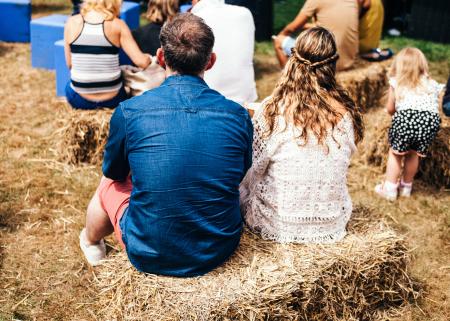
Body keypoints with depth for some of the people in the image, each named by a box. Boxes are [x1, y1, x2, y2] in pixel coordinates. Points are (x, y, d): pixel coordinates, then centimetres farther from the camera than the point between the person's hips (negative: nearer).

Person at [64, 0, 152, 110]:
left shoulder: (72, 22, -5)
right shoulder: (117, 24, -9)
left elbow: (69, 64, 0)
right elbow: (141, 62, -12)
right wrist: (149, 58, 10)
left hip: (79, 99, 1)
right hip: (112, 99, -1)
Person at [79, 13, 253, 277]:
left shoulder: (129, 112, -13)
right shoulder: (239, 116, -9)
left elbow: (114, 175, 7)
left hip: (150, 257, -2)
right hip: (221, 252, 2)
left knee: (109, 186, 25)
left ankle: (91, 242, 58)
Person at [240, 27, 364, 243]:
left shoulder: (270, 112, -21)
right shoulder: (346, 114, -12)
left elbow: (254, 171, -10)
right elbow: (342, 165, 4)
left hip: (277, 226, -3)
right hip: (331, 227, 4)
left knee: (243, 184, 26)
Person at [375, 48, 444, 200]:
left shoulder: (396, 83, 19)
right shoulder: (433, 84, 25)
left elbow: (390, 109, 20)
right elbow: (435, 106, 21)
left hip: (406, 117, -3)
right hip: (431, 120, 3)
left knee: (395, 153, 17)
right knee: (413, 153, 23)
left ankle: (390, 189, 23)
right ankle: (406, 187, 37)